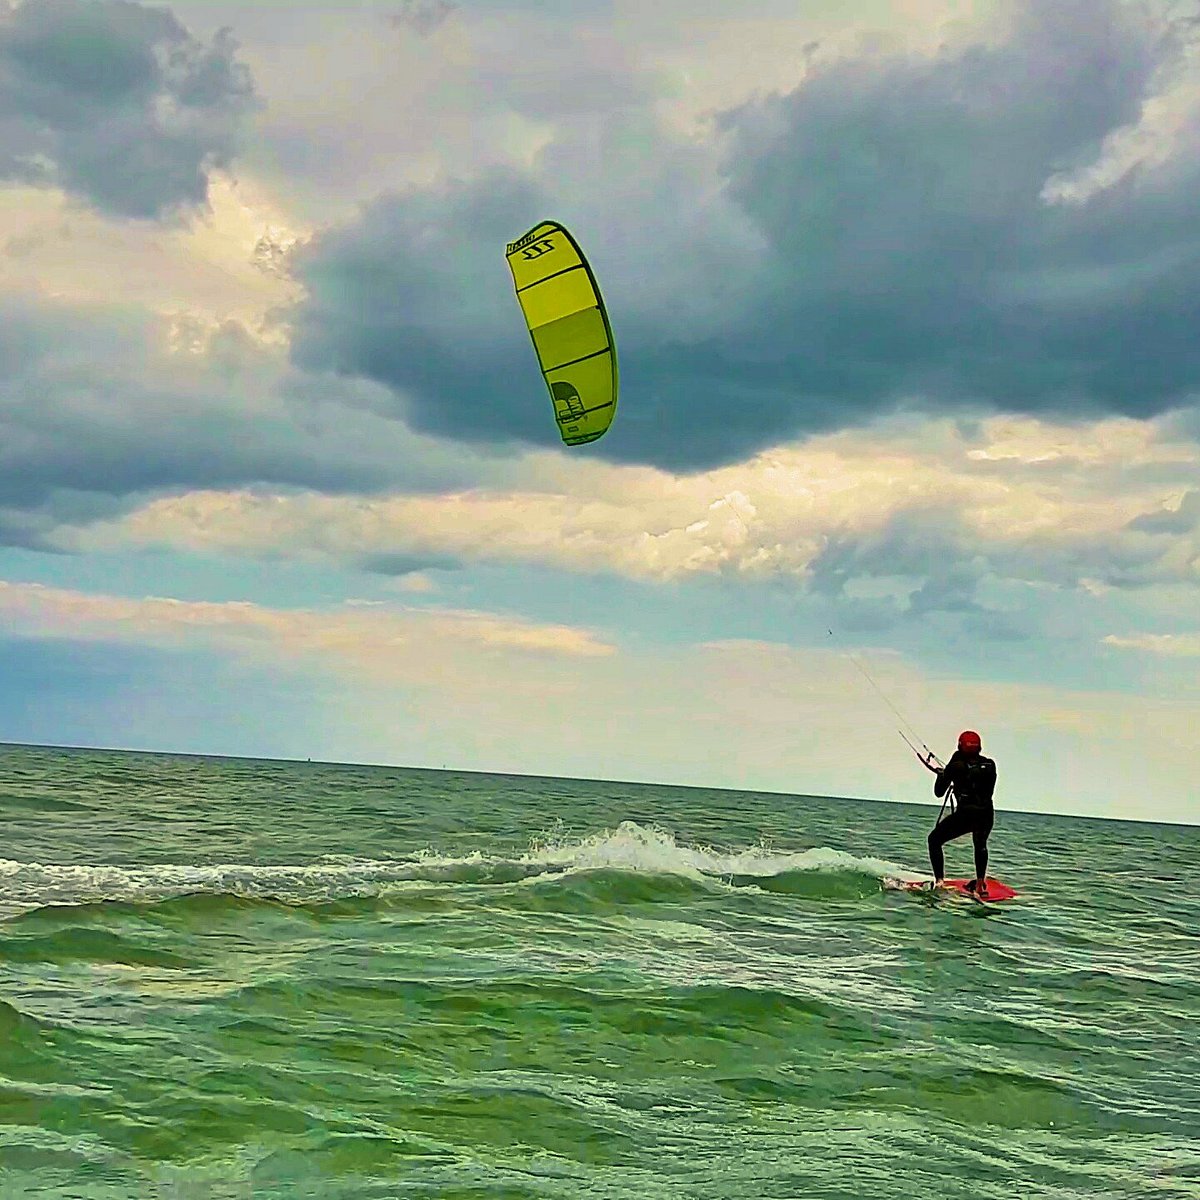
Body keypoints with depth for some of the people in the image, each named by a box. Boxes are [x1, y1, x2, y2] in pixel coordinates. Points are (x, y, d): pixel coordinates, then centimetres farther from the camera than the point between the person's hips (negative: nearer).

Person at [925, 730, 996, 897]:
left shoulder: (956, 765, -3)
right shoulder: (989, 765, 7)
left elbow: (939, 793, 3)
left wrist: (941, 774, 23)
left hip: (965, 814, -5)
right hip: (986, 814, 5)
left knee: (934, 840, 15)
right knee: (980, 845, 36)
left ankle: (939, 881, 2)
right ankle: (980, 883, 32)